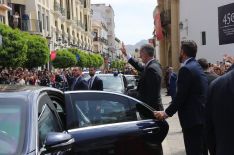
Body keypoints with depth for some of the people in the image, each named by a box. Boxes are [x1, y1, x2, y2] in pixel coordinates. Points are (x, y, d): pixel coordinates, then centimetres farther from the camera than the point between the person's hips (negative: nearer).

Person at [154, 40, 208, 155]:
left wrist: (167, 113, -11)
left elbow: (181, 96, -20)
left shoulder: (186, 69, -17)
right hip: (200, 115, 10)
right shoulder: (197, 67, 14)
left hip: (193, 117, -10)